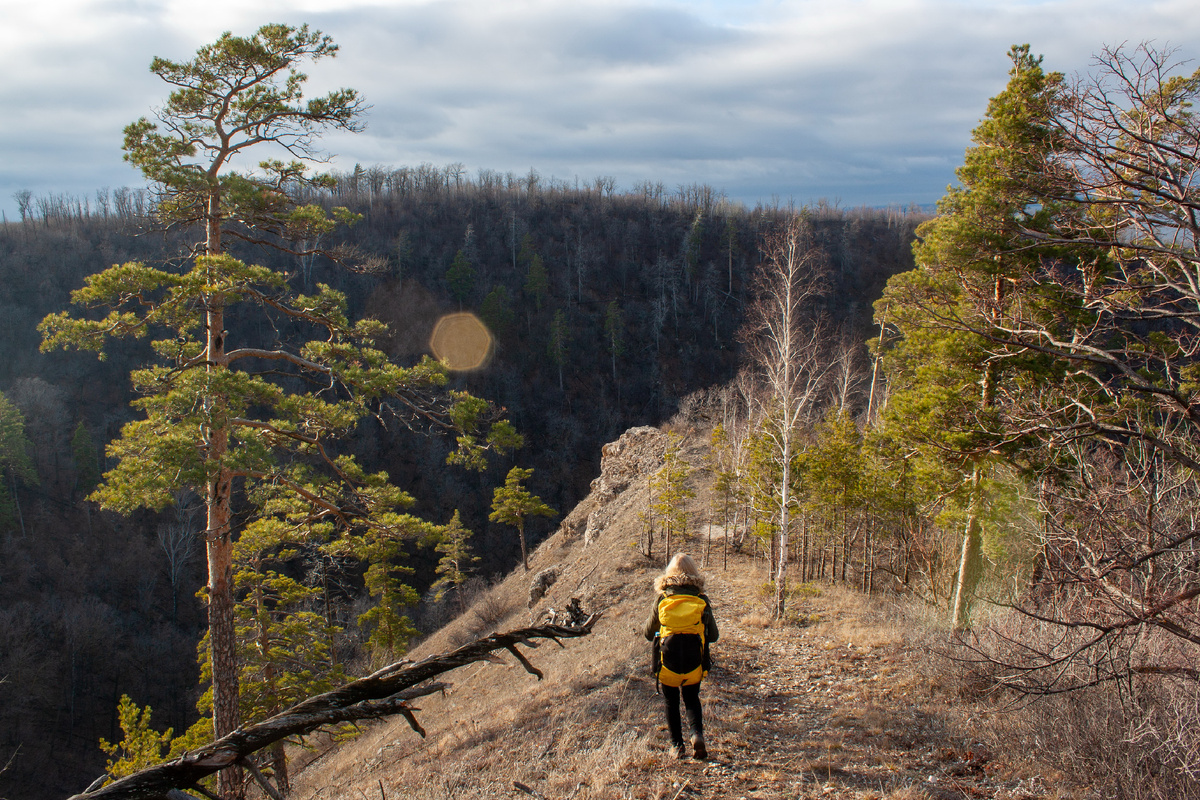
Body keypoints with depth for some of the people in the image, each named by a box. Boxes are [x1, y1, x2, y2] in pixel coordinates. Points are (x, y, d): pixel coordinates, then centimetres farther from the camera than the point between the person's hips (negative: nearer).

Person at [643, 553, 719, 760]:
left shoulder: (662, 599, -5)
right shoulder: (701, 600, -4)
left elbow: (649, 633, 5)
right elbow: (713, 635, 3)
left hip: (667, 664, -1)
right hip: (695, 664, 1)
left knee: (671, 702, 20)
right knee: (692, 700, 23)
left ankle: (676, 745, 17)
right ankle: (697, 733, 0)